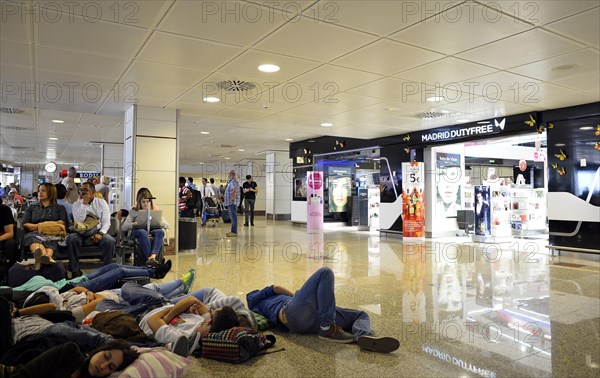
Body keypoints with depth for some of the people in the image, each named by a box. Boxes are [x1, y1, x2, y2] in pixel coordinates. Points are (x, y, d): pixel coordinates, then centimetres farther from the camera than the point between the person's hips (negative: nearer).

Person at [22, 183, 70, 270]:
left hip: (53, 235, 0)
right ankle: (46, 257, -74)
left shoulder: (60, 208, 26)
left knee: (51, 242, -41)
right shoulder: (31, 208, 31)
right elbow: (25, 225, 15)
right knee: (34, 239, -41)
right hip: (35, 233, 0)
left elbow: (64, 224, 10)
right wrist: (39, 226, -3)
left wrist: (46, 224, -3)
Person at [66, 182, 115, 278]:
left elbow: (106, 222, -1)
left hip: (98, 232, -1)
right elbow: (78, 222, -8)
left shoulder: (102, 203, 7)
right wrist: (84, 204, -13)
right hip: (82, 233, 1)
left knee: (110, 241, -32)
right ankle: (75, 271, -21)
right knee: (71, 238, -31)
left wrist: (100, 233, -19)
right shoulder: (76, 204, 8)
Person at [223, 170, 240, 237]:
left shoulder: (234, 181, -14)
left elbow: (234, 191, -27)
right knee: (232, 216, 14)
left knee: (233, 216, -9)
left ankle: (234, 232, -8)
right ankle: (233, 231, 20)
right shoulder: (231, 181, 19)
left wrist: (231, 199, -23)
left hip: (232, 202, -11)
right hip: (231, 202, 11)